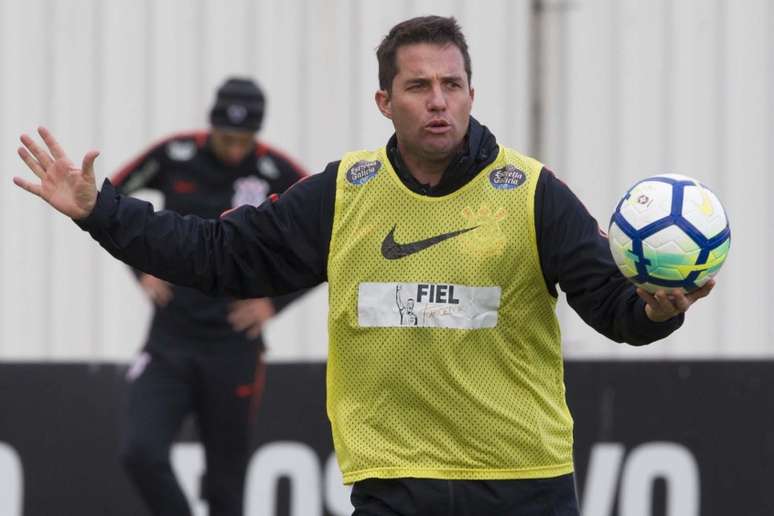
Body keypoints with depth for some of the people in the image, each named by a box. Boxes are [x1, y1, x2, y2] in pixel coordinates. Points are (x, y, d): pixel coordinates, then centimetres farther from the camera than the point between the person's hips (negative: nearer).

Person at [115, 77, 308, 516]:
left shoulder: (276, 174, -7)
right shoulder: (175, 157, -1)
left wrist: (275, 301, -7)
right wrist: (143, 268, 3)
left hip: (234, 348, -2)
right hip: (169, 344, 2)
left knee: (226, 481, 3)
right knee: (141, 454, -15)